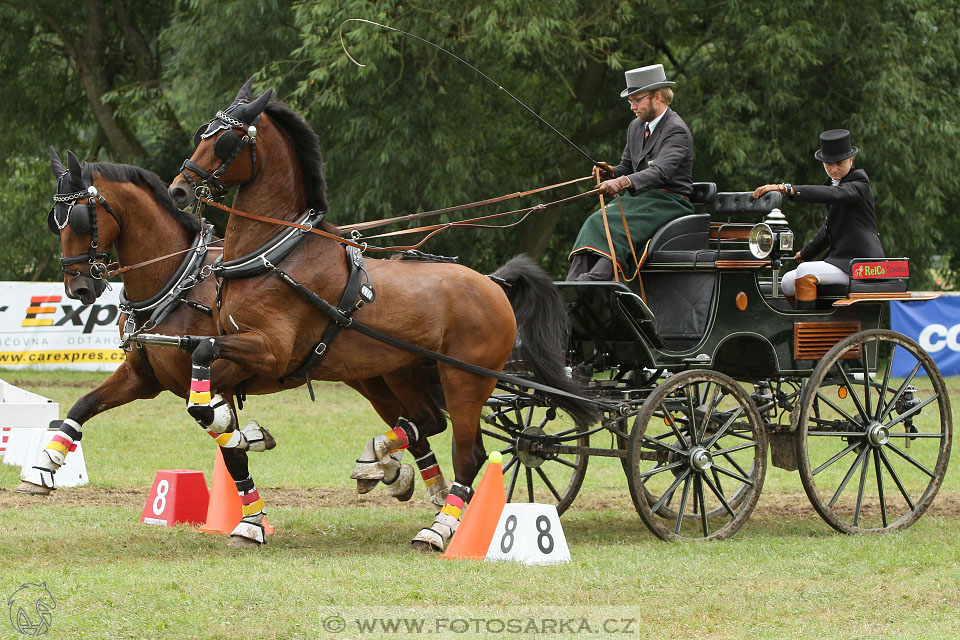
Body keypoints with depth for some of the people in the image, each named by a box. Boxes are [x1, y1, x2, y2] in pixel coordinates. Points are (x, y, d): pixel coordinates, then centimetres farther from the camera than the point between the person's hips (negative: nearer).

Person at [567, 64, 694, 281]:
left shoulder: (676, 130, -12)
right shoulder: (636, 127, 15)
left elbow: (661, 171, -28)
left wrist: (624, 182, -43)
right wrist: (611, 172, -1)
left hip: (668, 201, -7)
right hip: (637, 198, 7)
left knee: (620, 228, -33)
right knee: (595, 223, -20)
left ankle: (596, 278, -52)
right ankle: (573, 283, -38)